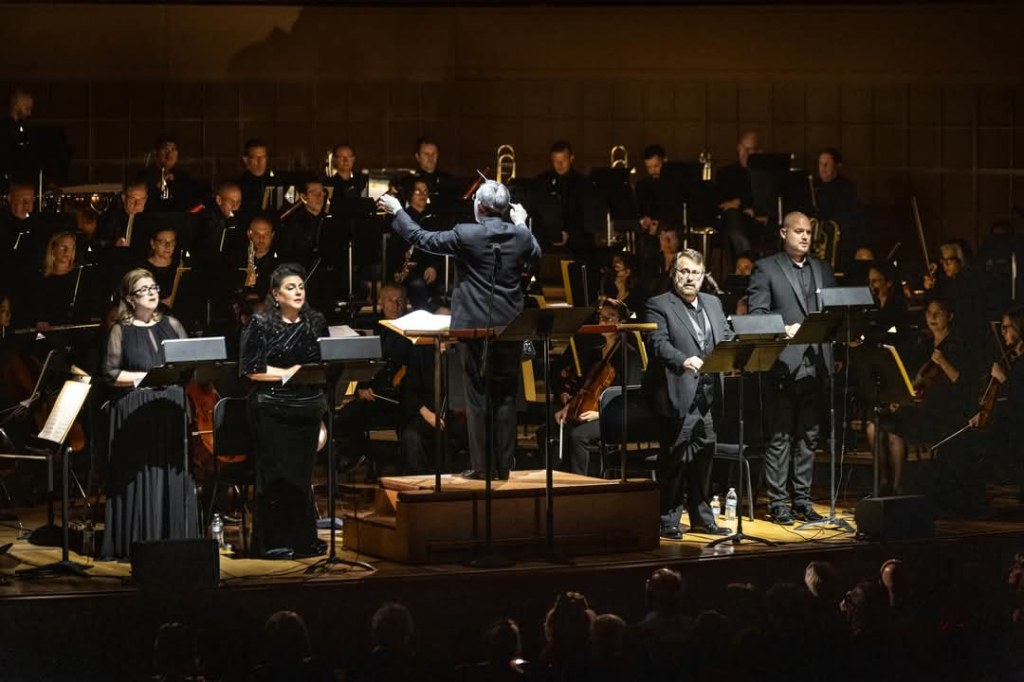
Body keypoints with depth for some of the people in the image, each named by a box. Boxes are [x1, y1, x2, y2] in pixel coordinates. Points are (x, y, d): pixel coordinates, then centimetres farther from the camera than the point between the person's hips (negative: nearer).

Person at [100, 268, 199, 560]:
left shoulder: (171, 325, 13)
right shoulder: (121, 331, 3)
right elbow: (111, 374, -3)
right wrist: (145, 376, -13)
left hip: (171, 409, 3)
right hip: (135, 413, -3)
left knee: (175, 476, 1)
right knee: (140, 478, -5)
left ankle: (175, 539, 5)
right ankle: (139, 543, -3)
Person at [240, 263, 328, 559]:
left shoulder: (316, 323, 11)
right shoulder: (261, 324, -2)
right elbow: (251, 369, -8)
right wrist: (287, 373, -13)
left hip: (308, 409, 4)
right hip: (272, 409, -4)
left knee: (302, 473, 5)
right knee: (276, 473, -3)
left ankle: (302, 539, 12)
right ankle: (273, 542, 3)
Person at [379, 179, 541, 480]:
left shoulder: (466, 235, -12)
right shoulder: (520, 235, -2)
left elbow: (422, 238, -2)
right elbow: (536, 254, 21)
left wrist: (397, 211, 12)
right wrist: (521, 223, 32)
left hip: (475, 326, -3)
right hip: (509, 326, 3)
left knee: (477, 395, 4)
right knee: (505, 395, 8)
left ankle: (480, 465, 4)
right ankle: (504, 465, 8)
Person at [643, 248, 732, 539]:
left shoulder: (713, 304, 19)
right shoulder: (659, 305, -3)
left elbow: (727, 338, 16)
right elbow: (658, 343, -15)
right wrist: (684, 360, -32)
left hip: (708, 396, 7)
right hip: (678, 396, -7)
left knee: (703, 457, 12)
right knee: (675, 460, -3)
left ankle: (702, 518, 22)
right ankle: (668, 520, 4)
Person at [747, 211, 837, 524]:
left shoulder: (823, 270, 18)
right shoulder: (765, 269, 2)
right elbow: (756, 315, -6)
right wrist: (784, 330, -21)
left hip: (815, 365, 5)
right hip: (784, 364, -5)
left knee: (808, 436, 8)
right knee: (780, 436, -3)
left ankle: (803, 500, 14)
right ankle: (777, 502, 1)